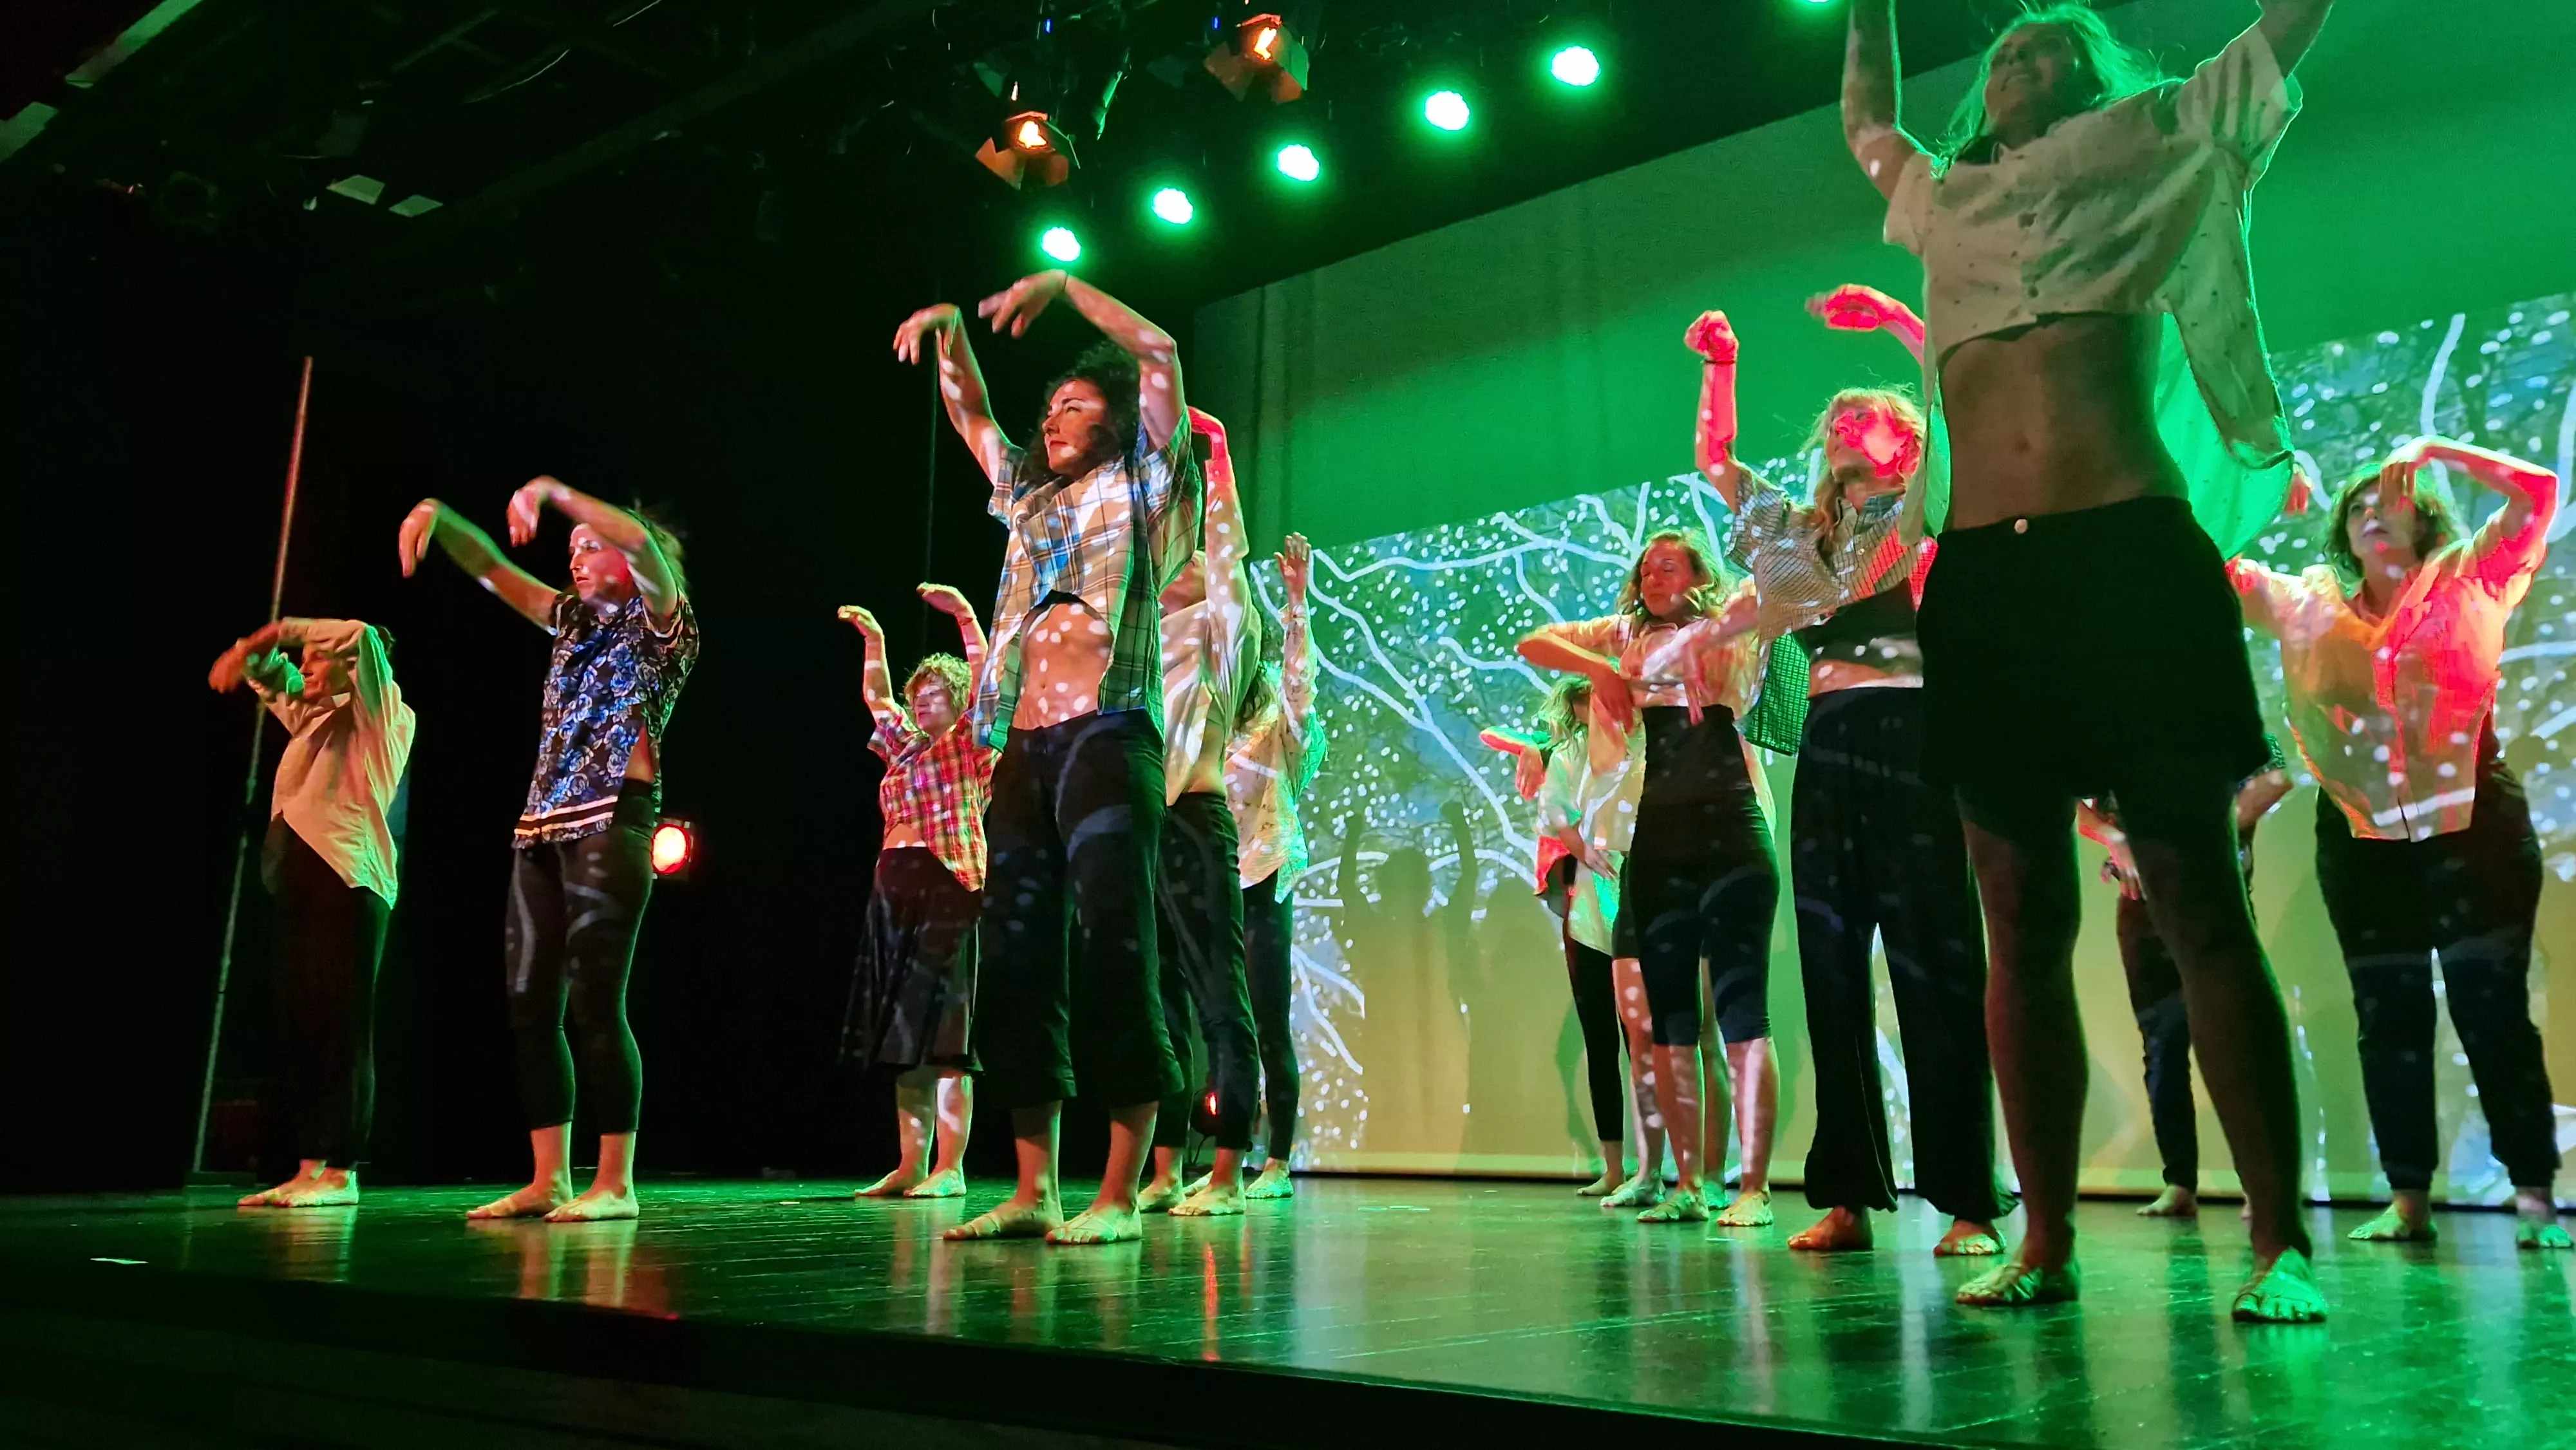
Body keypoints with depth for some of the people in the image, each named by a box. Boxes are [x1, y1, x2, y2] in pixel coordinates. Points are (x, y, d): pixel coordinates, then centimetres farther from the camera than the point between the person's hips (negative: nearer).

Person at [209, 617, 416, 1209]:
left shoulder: (382, 715, 3)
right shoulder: (313, 716, 25)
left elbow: (362, 638, -11)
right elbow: (271, 677, 37)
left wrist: (282, 630, -4)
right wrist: (253, 651, 14)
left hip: (347, 877, -8)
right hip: (300, 881, 8)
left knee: (341, 1024, -9)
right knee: (299, 1026, 4)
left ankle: (339, 1172, -8)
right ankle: (309, 1168, 7)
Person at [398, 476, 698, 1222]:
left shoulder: (661, 619, 2)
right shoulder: (575, 620, 22)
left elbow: (645, 543, -16)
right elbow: (492, 571, 20)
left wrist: (552, 491, -21)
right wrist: (438, 516, 4)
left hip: (612, 821, -8)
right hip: (543, 826, 8)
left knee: (594, 1002, -10)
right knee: (529, 1005, 5)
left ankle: (615, 1184, -3)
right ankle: (548, 1181, 11)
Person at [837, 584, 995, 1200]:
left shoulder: (970, 745, 6)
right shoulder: (906, 749, 22)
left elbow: (986, 681, -4)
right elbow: (878, 698, 31)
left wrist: (965, 614, -8)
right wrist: (874, 640, 25)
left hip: (949, 884, -7)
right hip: (895, 888, 7)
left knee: (947, 1030, -8)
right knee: (902, 1033, 6)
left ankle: (950, 1168, -6)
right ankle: (910, 1164, 11)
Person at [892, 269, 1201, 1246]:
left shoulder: (1141, 486, 10)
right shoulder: (1031, 497, 25)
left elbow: (1158, 354, 1)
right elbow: (970, 413, 34)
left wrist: (1067, 287, 3)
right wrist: (949, 330, 21)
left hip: (1106, 736, -7)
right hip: (1023, 749, 7)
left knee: (1113, 954, -13)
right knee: (1021, 960, 3)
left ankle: (1119, 1197, -10)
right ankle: (1032, 1193, 9)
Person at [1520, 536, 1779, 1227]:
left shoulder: (1730, 636, 5)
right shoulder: (1625, 638, 17)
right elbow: (1535, 643, 10)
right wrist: (1599, 670, -2)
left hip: (1729, 835, -4)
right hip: (1656, 843, 5)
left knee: (1742, 1015, -7)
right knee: (1668, 1024, 5)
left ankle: (1754, 1188, -3)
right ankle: (1687, 1187, 12)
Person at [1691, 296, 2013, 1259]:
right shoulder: (1797, 529, 22)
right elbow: (1713, 460, 32)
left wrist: (1895, 319, 0)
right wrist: (1719, 366, 26)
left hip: (1909, 739, -5)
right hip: (1827, 752, 5)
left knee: (1934, 967, -7)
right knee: (1832, 971, 3)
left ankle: (1970, 1204, -3)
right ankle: (1848, 1197, 9)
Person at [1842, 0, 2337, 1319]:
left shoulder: (2158, 151, 18)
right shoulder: (1948, 204, 27)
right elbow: (1864, 115, 43)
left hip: (2129, 553, -3)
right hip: (1981, 578, 3)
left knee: (2199, 904, -6)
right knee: (2024, 925, 1)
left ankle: (2280, 1242, -1)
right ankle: (2046, 1242, 6)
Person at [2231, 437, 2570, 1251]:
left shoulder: (2466, 583, 5)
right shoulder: (2311, 608, 10)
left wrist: (2433, 451, -4)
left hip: (2472, 827, -2)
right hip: (2363, 840, 3)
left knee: (2494, 1010, -3)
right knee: (2389, 1019, 5)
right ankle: (2408, 1197, 12)